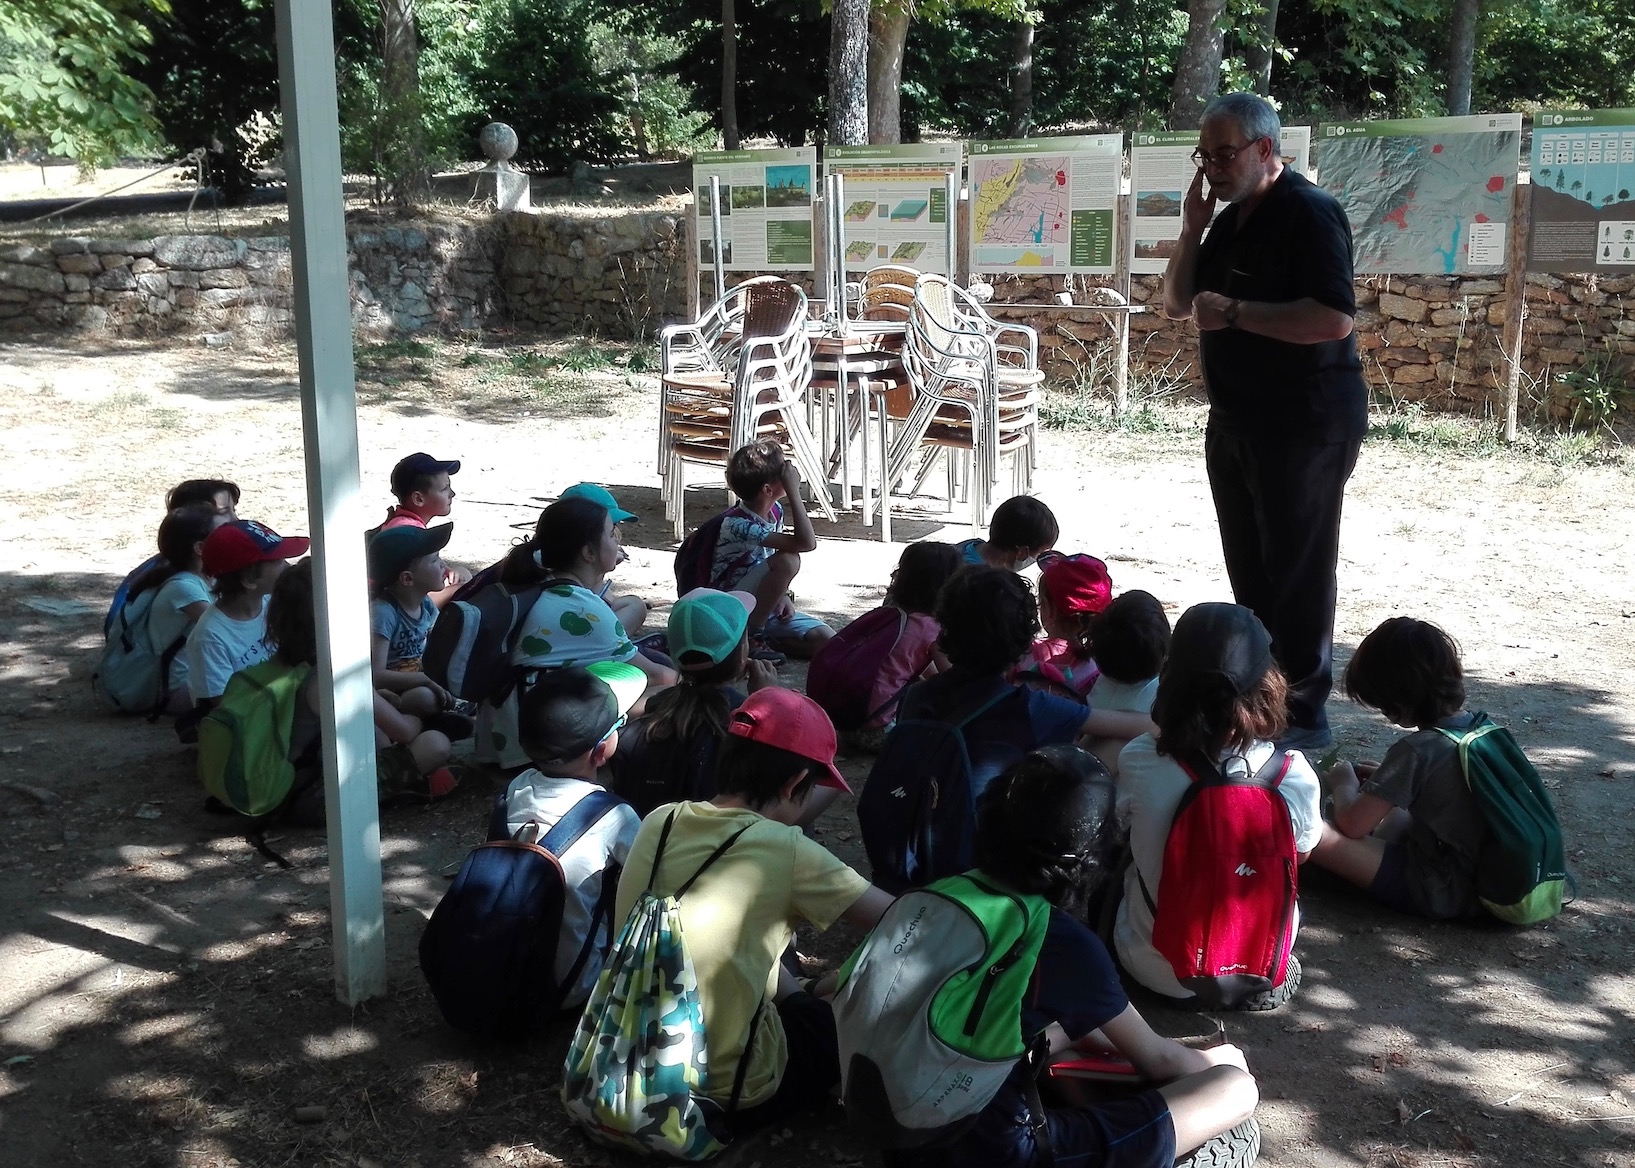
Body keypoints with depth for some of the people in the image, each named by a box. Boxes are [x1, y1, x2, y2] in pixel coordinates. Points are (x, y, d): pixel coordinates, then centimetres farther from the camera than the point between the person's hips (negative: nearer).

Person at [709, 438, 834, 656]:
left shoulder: (776, 511, 2)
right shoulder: (738, 524, -24)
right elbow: (806, 542, -32)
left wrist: (782, 595, 0)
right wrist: (793, 490, -28)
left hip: (766, 609, 7)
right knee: (788, 560, -31)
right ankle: (749, 636, -17)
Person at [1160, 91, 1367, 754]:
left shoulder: (1308, 213, -15)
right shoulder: (1231, 220, 13)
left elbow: (1334, 318, -27)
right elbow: (1176, 306, 15)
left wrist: (1235, 312, -22)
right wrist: (1192, 231, 2)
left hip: (1306, 420, -9)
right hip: (1237, 419, 9)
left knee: (1296, 571, -4)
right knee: (1249, 569, 15)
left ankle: (1304, 716, 4)